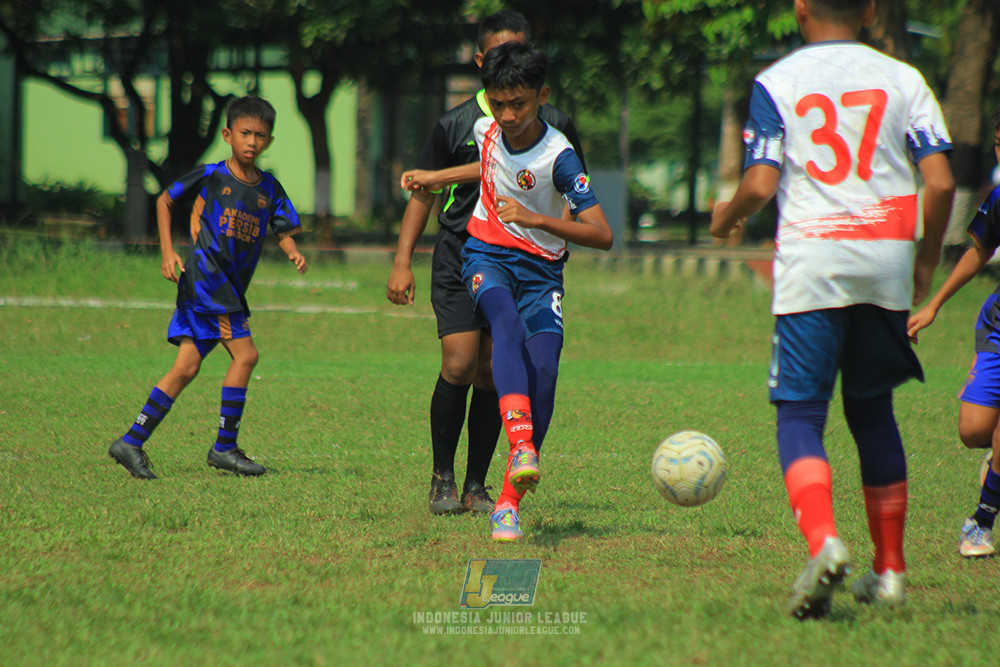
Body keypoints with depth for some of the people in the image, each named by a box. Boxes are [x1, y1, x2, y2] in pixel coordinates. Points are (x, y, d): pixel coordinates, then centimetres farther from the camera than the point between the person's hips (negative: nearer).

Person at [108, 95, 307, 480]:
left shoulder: (270, 189, 11)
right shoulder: (211, 176, -3)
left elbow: (283, 231, 11)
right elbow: (165, 200, 7)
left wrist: (293, 253, -12)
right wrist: (167, 251, -1)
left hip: (231, 289, 6)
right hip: (205, 274, -6)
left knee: (187, 367, 1)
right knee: (245, 354, -13)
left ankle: (132, 443, 3)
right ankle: (225, 447, -7)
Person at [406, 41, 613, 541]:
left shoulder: (558, 156, -18)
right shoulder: (485, 130, -3)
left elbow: (602, 236, -22)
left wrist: (534, 218, -30)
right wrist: (438, 178, 26)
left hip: (541, 267, -2)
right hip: (487, 254, 2)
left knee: (543, 368, -21)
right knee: (508, 324, -32)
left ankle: (509, 502, -12)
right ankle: (521, 447, -51)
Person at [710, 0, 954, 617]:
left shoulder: (777, 82, 2)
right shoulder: (903, 80, 8)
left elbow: (761, 184, -7)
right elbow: (940, 181, 1)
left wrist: (726, 217, 15)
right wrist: (926, 263, 14)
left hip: (811, 263, -3)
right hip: (886, 262, 3)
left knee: (800, 412, -1)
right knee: (872, 409, 17)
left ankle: (823, 540, -27)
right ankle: (890, 571, 19)